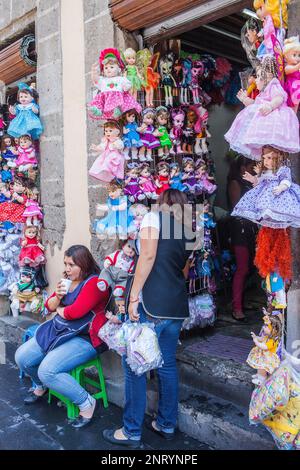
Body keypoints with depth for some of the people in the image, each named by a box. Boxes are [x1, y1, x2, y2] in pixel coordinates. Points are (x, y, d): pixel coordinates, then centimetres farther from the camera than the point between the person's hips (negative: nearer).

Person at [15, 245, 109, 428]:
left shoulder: (94, 282, -17)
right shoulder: (69, 280, 9)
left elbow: (75, 312, -27)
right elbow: (50, 306, 13)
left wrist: (60, 310, -5)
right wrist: (57, 296, -9)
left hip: (85, 338, -9)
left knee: (47, 370, -25)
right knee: (22, 357, 4)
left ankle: (86, 402, -5)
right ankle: (41, 386, 35)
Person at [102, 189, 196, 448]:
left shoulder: (154, 216, 1)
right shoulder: (189, 230, 18)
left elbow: (148, 255, -13)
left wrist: (134, 296, -13)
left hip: (152, 302, -6)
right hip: (178, 305, 7)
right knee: (168, 364, 16)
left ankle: (132, 432, 12)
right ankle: (167, 425, 27)